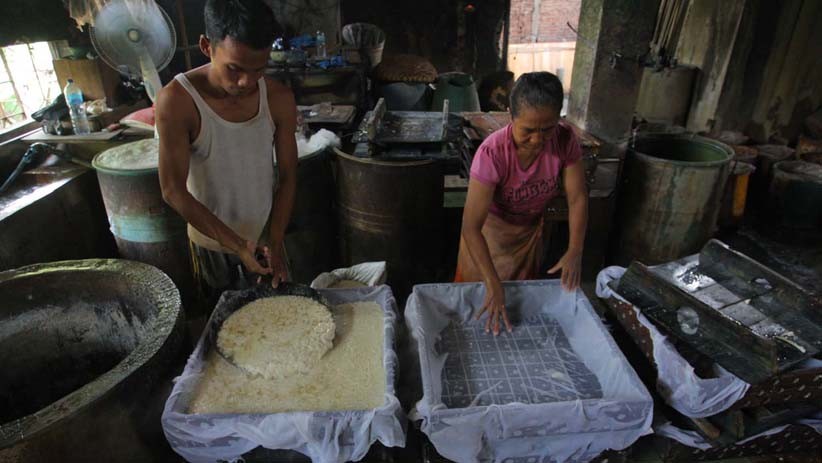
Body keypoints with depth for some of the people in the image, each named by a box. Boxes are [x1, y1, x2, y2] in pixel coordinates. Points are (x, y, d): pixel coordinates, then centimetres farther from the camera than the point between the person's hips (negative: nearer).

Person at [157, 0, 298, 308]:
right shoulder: (177, 101, -21)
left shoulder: (279, 100, -12)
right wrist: (236, 245, -22)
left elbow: (287, 177, -6)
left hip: (265, 237, 3)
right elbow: (173, 191, -19)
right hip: (212, 242, -2)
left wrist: (276, 241, -14)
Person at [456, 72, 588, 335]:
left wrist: (575, 250, -29)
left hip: (530, 228, 4)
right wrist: (493, 284, -41)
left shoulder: (565, 140, -24)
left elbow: (577, 198, -16)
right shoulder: (492, 153, -37)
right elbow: (471, 227, -37)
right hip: (490, 229, -4)